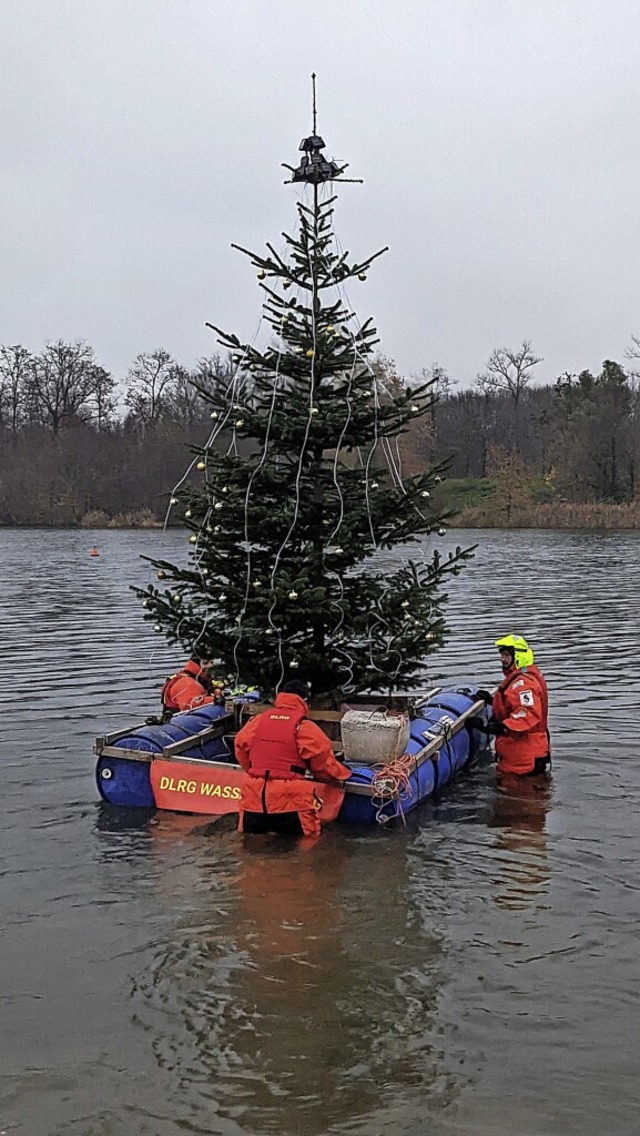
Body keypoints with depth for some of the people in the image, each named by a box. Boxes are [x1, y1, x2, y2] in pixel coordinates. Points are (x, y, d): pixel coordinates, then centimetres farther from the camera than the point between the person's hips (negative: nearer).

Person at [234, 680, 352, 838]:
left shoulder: (258, 720, 8)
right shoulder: (304, 726, -4)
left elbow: (241, 747, 17)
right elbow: (322, 760, -1)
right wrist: (341, 774, 19)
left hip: (254, 798, 4)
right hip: (289, 800, -4)